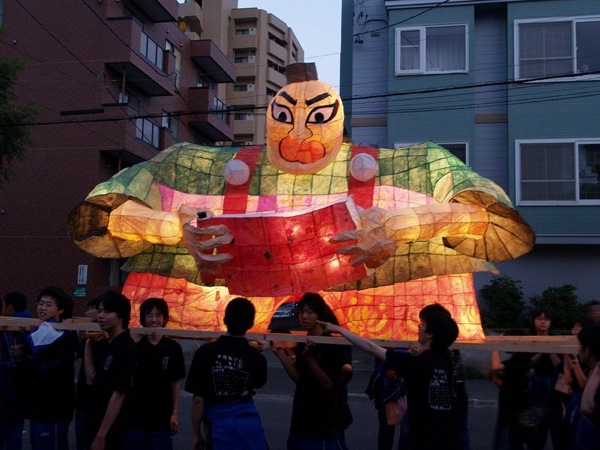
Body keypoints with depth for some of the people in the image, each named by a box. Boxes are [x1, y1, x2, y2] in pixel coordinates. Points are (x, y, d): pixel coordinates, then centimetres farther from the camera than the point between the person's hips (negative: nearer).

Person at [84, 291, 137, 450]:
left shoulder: (125, 348, -17)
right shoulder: (104, 344, 9)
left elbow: (118, 395, -20)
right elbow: (92, 379, 7)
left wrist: (101, 435, -19)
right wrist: (89, 343, 5)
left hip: (111, 432, -9)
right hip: (97, 424, 9)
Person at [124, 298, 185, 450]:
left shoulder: (173, 348, -3)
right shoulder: (134, 347, -2)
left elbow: (175, 383, 2)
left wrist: (175, 413, 0)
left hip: (162, 416, 0)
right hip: (135, 414, 1)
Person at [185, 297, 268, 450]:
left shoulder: (205, 352, -11)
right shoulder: (257, 357, -5)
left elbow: (198, 399, -8)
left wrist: (196, 434, 4)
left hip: (219, 426, -1)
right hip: (250, 426, 2)